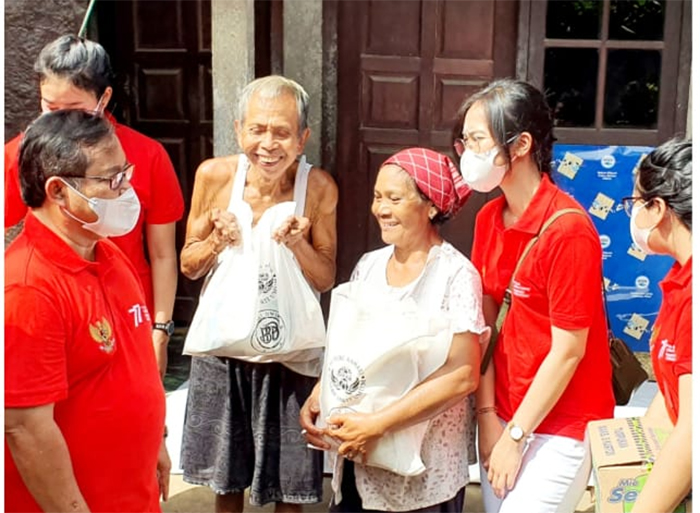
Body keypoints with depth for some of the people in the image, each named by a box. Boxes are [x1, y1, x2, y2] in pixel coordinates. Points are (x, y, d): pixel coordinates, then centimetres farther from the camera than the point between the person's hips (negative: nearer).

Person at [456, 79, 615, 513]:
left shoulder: (568, 230, -19)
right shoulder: (488, 219, 2)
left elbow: (567, 351, -17)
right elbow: (484, 323, 2)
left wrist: (516, 436, -12)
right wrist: (488, 417, -3)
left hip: (561, 427, -6)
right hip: (504, 417, 6)